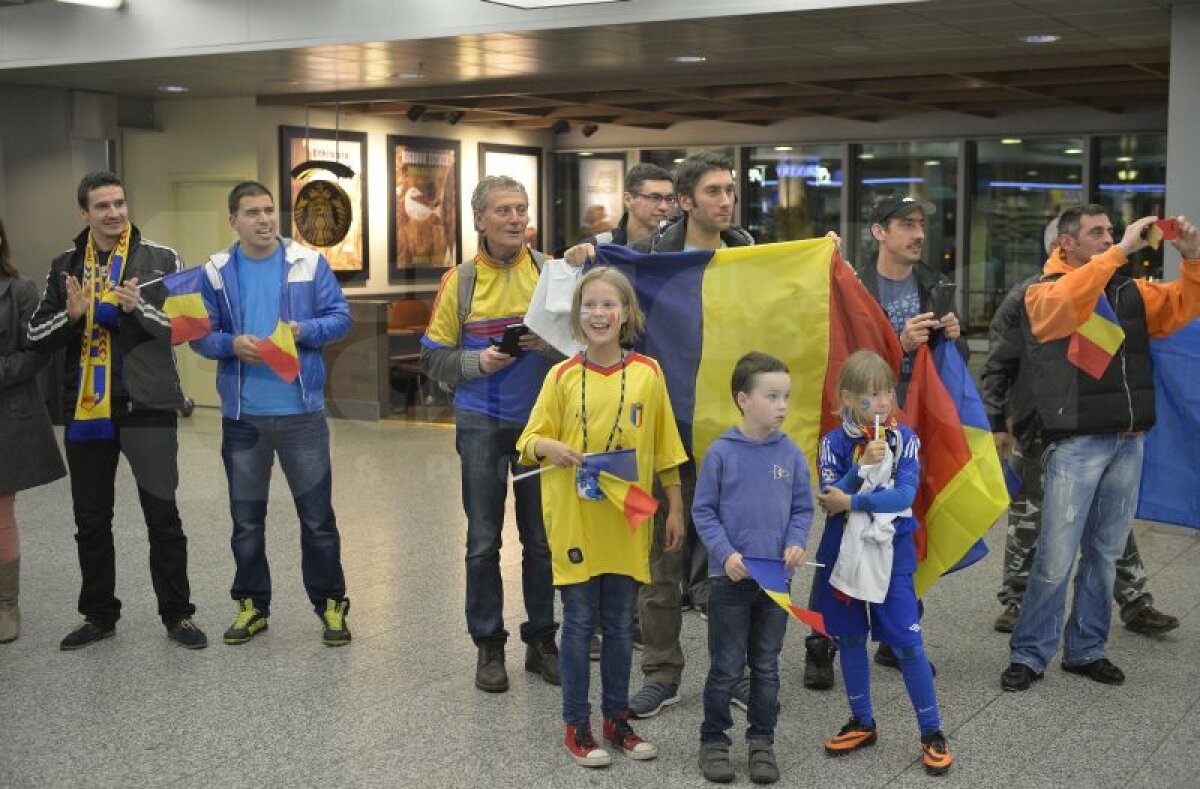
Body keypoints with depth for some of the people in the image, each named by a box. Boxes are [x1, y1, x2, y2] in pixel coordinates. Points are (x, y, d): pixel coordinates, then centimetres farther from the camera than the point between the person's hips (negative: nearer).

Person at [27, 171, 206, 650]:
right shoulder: (65, 267, 8)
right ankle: (99, 615, 25)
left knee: (163, 516, 1)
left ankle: (176, 615, 12)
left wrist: (138, 308, -21)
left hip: (146, 410, -3)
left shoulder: (160, 260, -1)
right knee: (91, 521, 12)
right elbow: (35, 336, 7)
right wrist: (71, 315, -13)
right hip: (85, 412, 4)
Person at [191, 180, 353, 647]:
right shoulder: (216, 272, 3)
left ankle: (330, 604, 18)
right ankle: (252, 604, 26)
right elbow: (201, 334, 3)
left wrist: (303, 331, -17)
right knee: (246, 518, 12)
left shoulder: (309, 264, -1)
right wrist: (233, 344, -16)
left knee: (317, 515, 5)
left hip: (301, 411, -1)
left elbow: (339, 318, 0)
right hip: (242, 415, 2)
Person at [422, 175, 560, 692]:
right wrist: (477, 362, -15)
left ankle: (541, 640, 22)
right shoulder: (460, 282, -1)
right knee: (484, 542, 6)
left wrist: (552, 344, -14)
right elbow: (434, 359, 1)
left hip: (540, 421, 1)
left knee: (542, 539, 8)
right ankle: (488, 645, 18)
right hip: (482, 425, -1)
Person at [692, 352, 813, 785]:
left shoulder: (791, 453, -1)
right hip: (729, 578, -3)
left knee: (767, 666, 13)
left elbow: (803, 508, 7)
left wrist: (796, 542, -11)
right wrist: (726, 553, -16)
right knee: (726, 667, 5)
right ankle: (714, 740, 20)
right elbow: (703, 511, -5)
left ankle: (761, 741, 25)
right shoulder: (721, 452, -10)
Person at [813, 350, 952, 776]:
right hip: (843, 552, 2)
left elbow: (905, 495, -14)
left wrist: (852, 502, -18)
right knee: (850, 639, 12)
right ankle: (862, 723, 28)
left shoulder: (904, 439, -4)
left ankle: (932, 732, 8)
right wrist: (863, 466, -24)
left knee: (907, 643, -2)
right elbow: (830, 497, -12)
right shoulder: (834, 442, -3)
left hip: (891, 553, -2)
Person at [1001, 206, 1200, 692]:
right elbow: (1069, 302, -24)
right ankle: (1029, 655, 6)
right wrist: (1122, 251, -25)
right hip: (1075, 443, -5)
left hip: (1128, 442, 6)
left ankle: (1085, 650, 23)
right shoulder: (1043, 292, -2)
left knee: (1105, 552, 12)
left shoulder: (1130, 292, 13)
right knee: (1056, 556, -6)